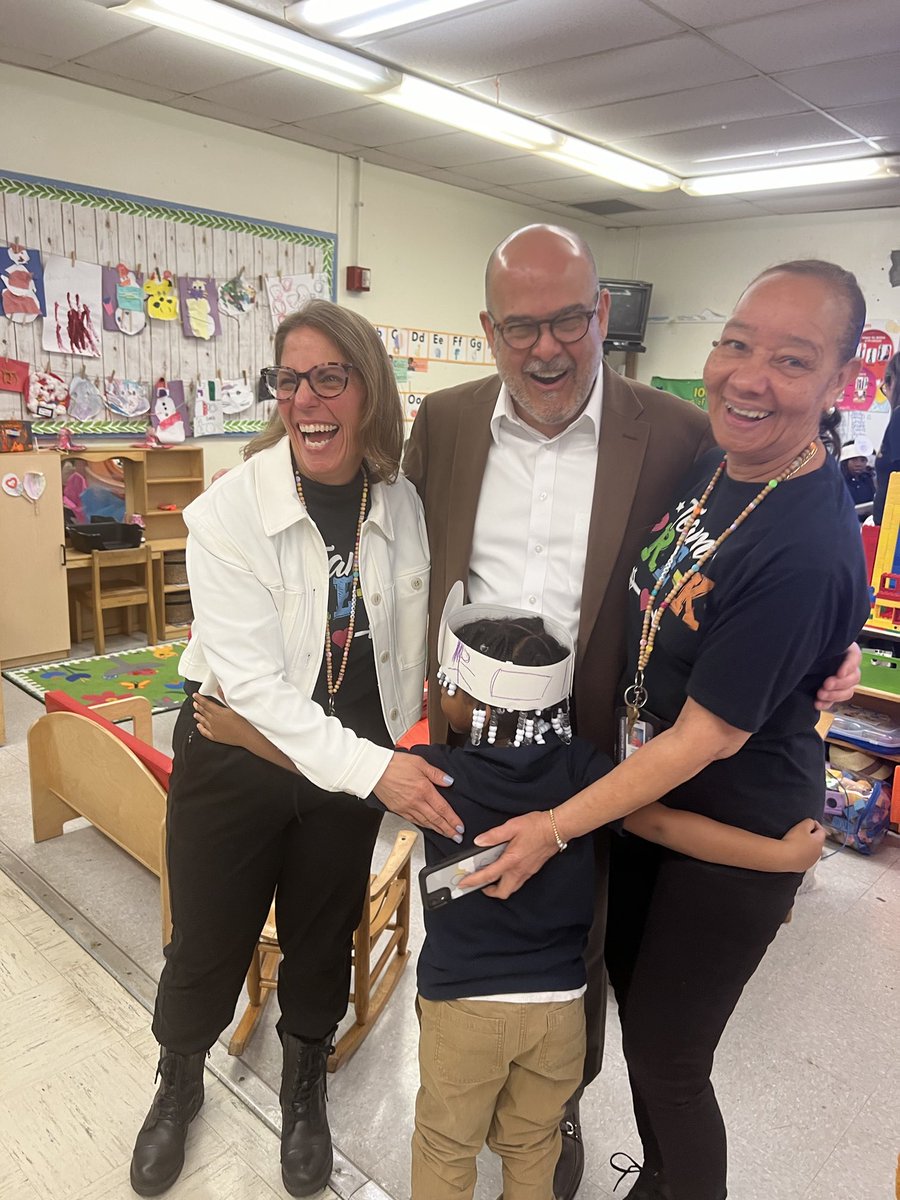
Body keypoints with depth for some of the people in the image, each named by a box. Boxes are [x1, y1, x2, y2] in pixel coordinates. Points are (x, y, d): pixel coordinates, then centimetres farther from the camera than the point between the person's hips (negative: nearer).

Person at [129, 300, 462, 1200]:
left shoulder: (403, 506, -8)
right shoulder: (228, 512, -19)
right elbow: (252, 678, -23)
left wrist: (409, 756, 5)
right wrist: (373, 768, -29)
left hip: (359, 766, 3)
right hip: (235, 757, -2)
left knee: (322, 938, 20)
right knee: (208, 944, 16)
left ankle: (305, 1088, 51)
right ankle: (179, 1082, 50)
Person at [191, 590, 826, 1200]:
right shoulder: (581, 766, -16)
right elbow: (668, 823, -20)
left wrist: (240, 730, 4)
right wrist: (781, 853, -12)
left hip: (463, 1005, -2)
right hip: (560, 1002, 3)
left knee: (447, 1144, 23)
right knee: (532, 1143, 27)